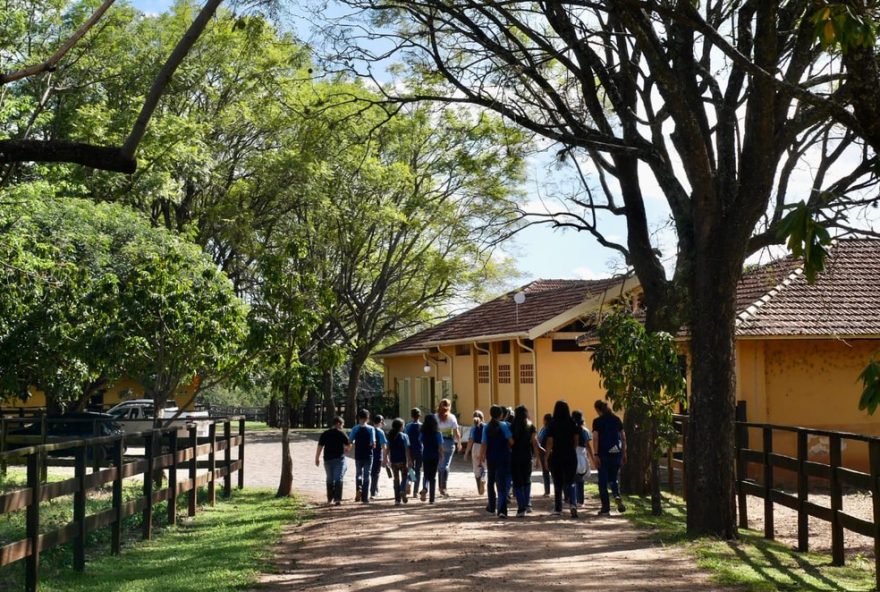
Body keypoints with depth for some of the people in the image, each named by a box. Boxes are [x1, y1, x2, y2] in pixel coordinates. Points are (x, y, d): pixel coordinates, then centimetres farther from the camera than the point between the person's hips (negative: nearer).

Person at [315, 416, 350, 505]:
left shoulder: (325, 434, 4)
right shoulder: (341, 433, -4)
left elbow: (320, 447, 0)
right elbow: (349, 445, 0)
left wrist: (317, 458, 5)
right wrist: (345, 450, 22)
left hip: (328, 459, 3)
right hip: (339, 458, -3)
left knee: (330, 479, 15)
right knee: (338, 479, -3)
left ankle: (330, 499, 22)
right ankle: (337, 499, -13)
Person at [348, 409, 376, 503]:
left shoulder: (355, 428, -4)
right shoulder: (371, 429, -8)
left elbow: (350, 441, -7)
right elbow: (373, 443, -13)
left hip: (358, 455, 1)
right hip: (368, 455, -1)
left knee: (358, 473, 19)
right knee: (366, 475, 7)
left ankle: (358, 488, -8)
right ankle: (365, 497, 7)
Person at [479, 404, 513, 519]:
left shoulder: (486, 427, 0)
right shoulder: (504, 425, -8)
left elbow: (484, 445, -3)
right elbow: (511, 441, -14)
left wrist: (481, 457, 6)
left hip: (491, 458, 3)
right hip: (503, 458, -3)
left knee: (491, 481, 21)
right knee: (502, 483, -3)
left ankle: (492, 507, 33)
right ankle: (502, 510, -15)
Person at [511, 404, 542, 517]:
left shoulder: (512, 427, -2)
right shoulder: (531, 426, 1)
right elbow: (534, 442, -4)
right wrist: (536, 454, 4)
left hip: (515, 457, -2)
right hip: (527, 456, 2)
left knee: (517, 483, 2)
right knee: (527, 481, 21)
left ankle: (521, 508, -6)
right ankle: (527, 504, 14)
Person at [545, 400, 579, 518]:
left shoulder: (552, 424, -7)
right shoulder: (572, 424, -1)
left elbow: (550, 443, -9)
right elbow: (576, 441, 3)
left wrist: (547, 457, -2)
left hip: (556, 456, -1)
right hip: (571, 456, 1)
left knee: (558, 484, 10)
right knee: (570, 482, 5)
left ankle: (558, 509, 16)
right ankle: (573, 503, -19)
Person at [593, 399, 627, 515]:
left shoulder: (597, 421, -6)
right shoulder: (617, 419, 7)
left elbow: (595, 439, -13)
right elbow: (623, 438, 7)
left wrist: (596, 455, -12)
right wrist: (624, 454, 11)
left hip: (603, 454, -4)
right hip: (616, 453, 4)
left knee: (603, 481, 5)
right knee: (613, 479, 17)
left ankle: (605, 508, 5)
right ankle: (617, 497, -10)